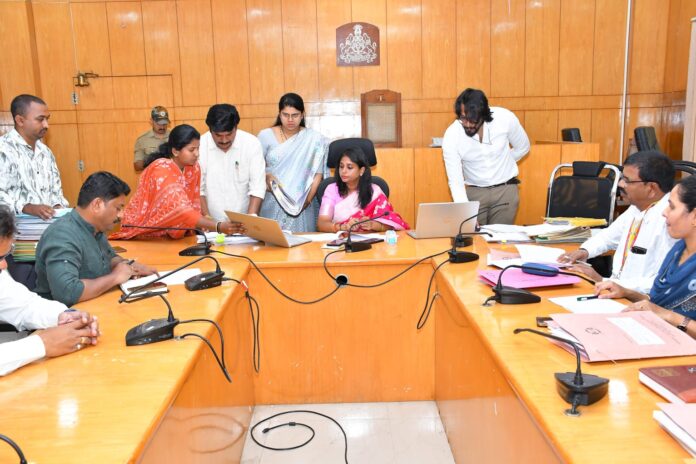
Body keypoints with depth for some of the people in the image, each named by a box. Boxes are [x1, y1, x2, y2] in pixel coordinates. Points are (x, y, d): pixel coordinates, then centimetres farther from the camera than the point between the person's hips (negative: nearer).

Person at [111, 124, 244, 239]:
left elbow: (194, 205, 2)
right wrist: (218, 226, -40)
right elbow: (179, 209, -33)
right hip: (143, 234, -6)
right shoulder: (161, 169, -23)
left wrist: (202, 226, -15)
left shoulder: (193, 168, -3)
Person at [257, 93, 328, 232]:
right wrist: (265, 176, -13)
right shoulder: (265, 136, 5)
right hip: (273, 205, 1)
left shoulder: (314, 139, 2)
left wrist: (308, 200, -8)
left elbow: (318, 174, 0)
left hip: (303, 206, -1)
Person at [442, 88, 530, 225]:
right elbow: (455, 181, -20)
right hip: (474, 192, 0)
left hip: (506, 189, 0)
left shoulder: (505, 118, -18)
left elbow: (523, 147, 3)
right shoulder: (451, 136, -20)